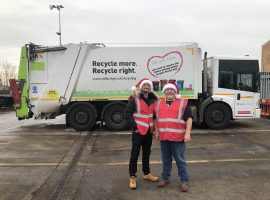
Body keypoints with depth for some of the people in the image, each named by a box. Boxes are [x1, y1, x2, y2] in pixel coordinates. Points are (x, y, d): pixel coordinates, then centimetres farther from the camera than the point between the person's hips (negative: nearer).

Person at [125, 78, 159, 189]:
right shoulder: (134, 99, -10)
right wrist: (135, 127, -15)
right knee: (135, 154, -1)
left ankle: (146, 173, 32)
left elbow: (156, 113, 18)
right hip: (138, 131, -6)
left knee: (147, 153, 18)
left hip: (149, 131, 6)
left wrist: (154, 126, 8)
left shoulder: (153, 99, 8)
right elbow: (128, 114, -14)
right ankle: (132, 177, 10)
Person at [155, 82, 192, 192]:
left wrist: (187, 133, -13)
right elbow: (156, 118, 21)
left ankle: (184, 181, 14)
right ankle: (165, 178, 28)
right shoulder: (159, 104, 12)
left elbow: (189, 118, -5)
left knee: (180, 161, 2)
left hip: (178, 138, -4)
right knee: (166, 160, 15)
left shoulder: (183, 103, -1)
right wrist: (157, 132, 15)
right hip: (163, 138, 4)